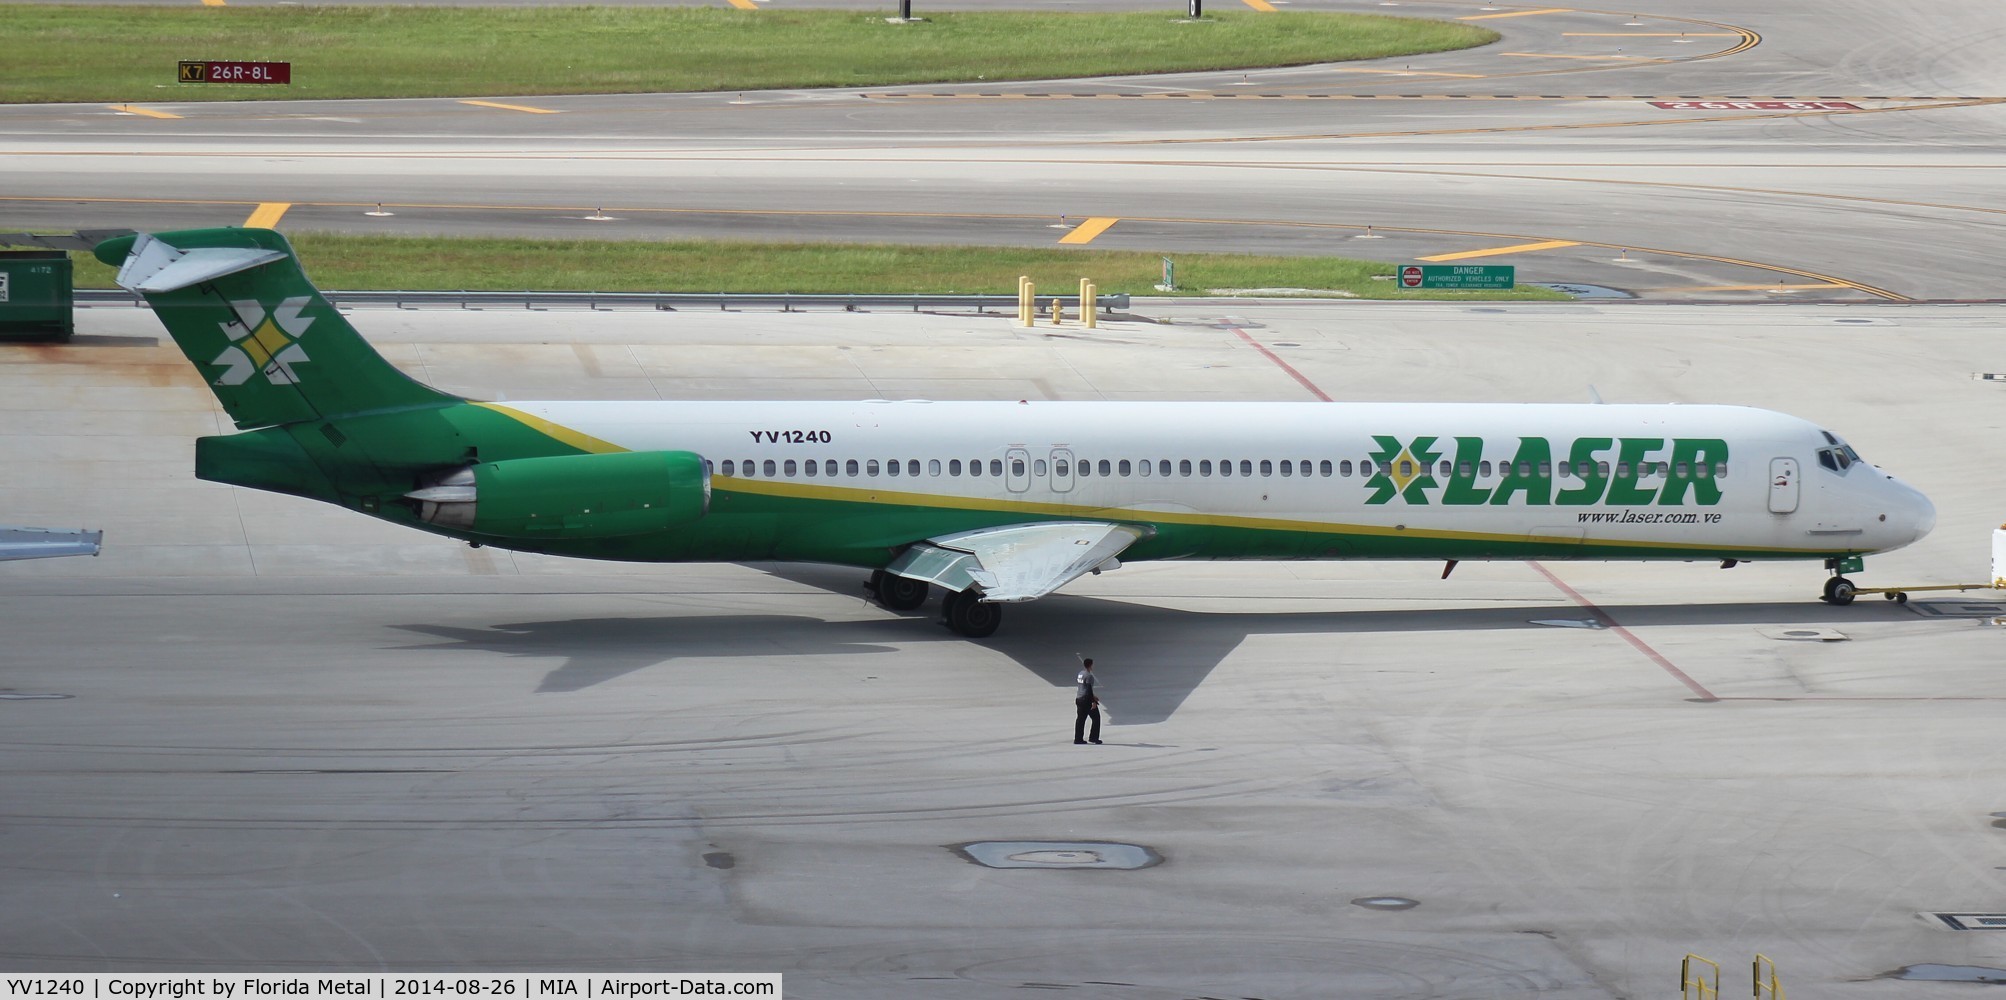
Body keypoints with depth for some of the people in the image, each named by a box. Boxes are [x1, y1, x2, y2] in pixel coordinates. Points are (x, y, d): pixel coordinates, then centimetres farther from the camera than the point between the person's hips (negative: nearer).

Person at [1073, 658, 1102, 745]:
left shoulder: (1080, 674, 13)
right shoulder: (1089, 676, -15)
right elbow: (1089, 689, -19)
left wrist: (1092, 697, 30)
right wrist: (1093, 701, -19)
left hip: (1078, 698, 8)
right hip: (1086, 699, -8)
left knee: (1080, 719, 8)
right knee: (1096, 718, 3)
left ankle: (1078, 738, 6)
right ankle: (1093, 737, 2)